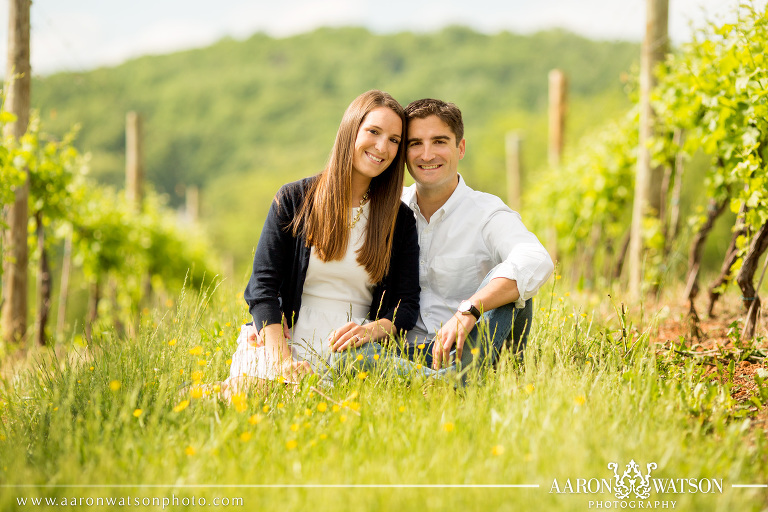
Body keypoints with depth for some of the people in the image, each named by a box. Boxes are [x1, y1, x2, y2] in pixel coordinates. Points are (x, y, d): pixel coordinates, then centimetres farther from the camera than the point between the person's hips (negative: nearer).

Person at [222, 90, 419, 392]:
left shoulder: (401, 221, 11)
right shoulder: (294, 200, 6)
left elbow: (407, 303, 5)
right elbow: (263, 285, -1)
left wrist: (375, 329, -19)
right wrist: (281, 359, -15)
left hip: (350, 356, 0)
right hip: (286, 342, 0)